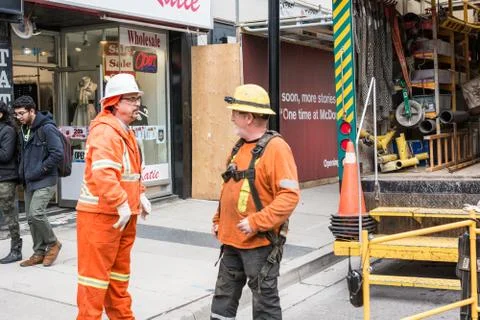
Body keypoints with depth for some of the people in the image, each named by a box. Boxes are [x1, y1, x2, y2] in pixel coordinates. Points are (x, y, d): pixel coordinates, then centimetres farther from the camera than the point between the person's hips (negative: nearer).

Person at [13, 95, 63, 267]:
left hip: (45, 181, -8)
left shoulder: (47, 128, -13)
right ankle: (39, 253, 19)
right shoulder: (24, 130, 14)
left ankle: (53, 243, 4)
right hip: (29, 182, 8)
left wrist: (39, 171, -17)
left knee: (36, 214, -18)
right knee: (31, 218, 8)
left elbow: (58, 153, -19)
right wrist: (22, 173, 9)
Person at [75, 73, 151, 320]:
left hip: (123, 216, 10)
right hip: (100, 214, -10)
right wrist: (122, 204, -32)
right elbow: (102, 172, -32)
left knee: (119, 271, 19)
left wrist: (140, 196, 14)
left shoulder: (125, 132, 15)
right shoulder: (105, 132, -18)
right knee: (95, 271, -2)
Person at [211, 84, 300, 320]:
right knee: (224, 295, 17)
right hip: (232, 240, 8)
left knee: (264, 299, 4)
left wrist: (257, 222, -26)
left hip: (260, 242, -8)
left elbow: (290, 195, -24)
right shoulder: (239, 147, 11)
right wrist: (218, 220, 17)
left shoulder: (275, 148, -16)